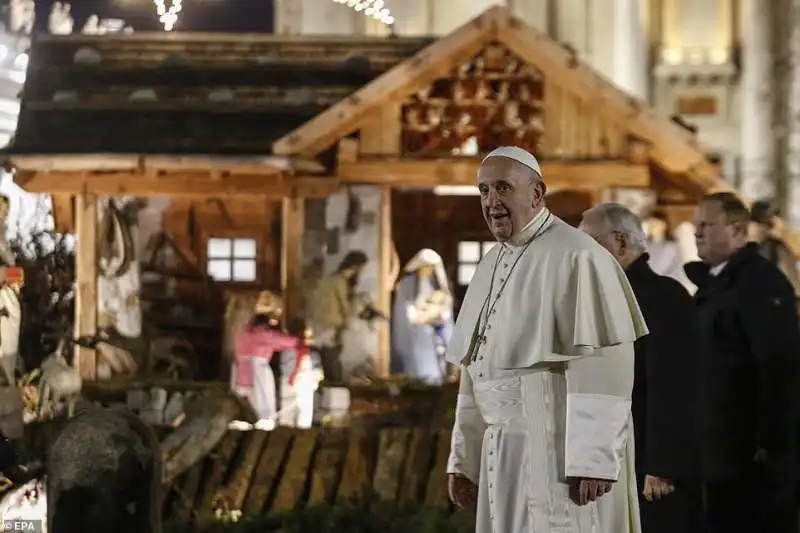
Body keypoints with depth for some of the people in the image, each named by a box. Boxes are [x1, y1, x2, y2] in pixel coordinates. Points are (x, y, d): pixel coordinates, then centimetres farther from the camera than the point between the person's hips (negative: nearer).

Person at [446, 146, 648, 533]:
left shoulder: (576, 257, -12)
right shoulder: (491, 266, 14)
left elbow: (603, 367, -18)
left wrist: (593, 461, -22)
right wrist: (463, 458, 14)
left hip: (559, 447, -8)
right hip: (504, 453, 8)